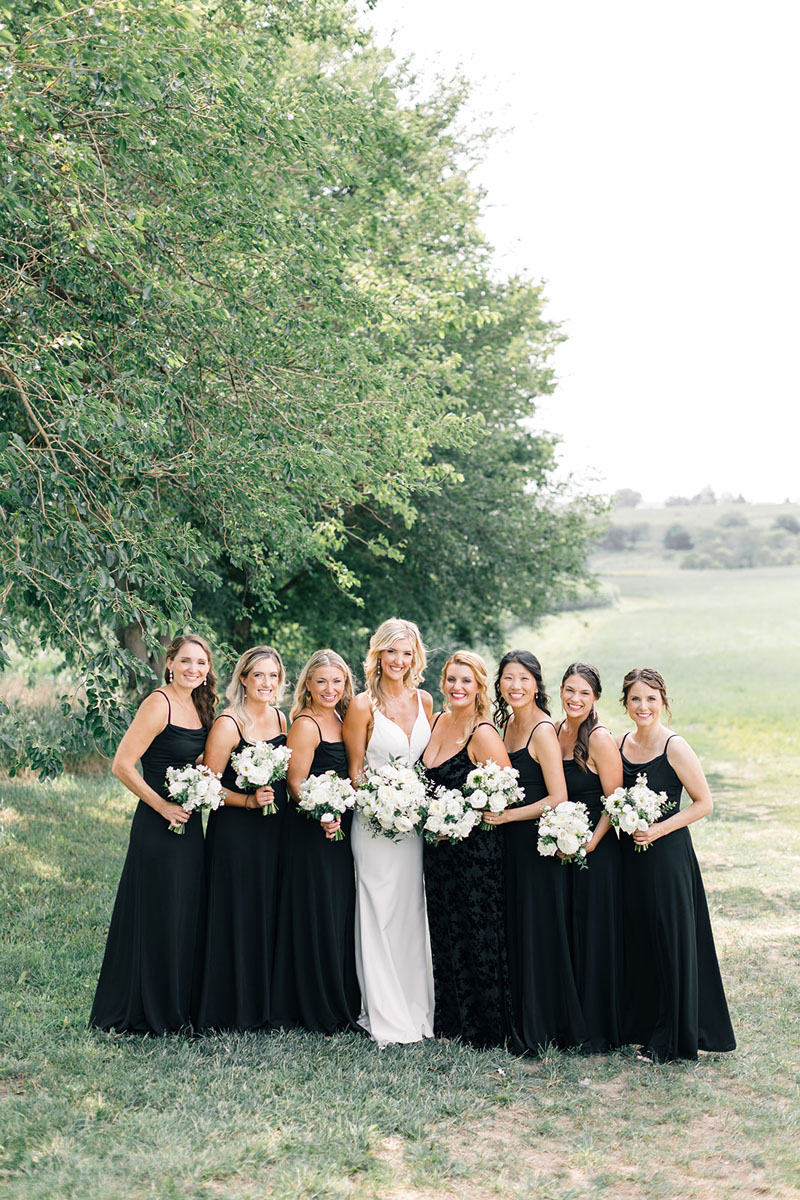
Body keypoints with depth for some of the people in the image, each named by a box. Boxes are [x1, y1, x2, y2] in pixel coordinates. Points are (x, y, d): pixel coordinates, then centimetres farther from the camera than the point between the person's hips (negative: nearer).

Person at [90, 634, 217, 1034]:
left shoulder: (199, 706, 11)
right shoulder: (159, 704, -14)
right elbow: (122, 765, -17)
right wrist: (163, 806, -15)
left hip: (189, 824, 8)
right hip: (158, 827, -8)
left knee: (186, 917, 12)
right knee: (156, 918, 0)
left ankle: (180, 1008, 23)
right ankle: (149, 1013, 14)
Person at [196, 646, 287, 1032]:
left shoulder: (279, 719, 9)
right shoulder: (228, 724, -11)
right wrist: (249, 800, -22)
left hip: (273, 830, 6)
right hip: (235, 832, -6)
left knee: (268, 915, 9)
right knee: (235, 917, -2)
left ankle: (263, 1006, 21)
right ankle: (229, 1011, 10)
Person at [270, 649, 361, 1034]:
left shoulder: (339, 720, 12)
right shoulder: (305, 725, -13)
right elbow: (295, 784, -15)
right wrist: (321, 815, -29)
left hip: (337, 829, 8)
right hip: (310, 832, -8)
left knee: (340, 913, 13)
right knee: (316, 917, -2)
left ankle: (342, 1002, 24)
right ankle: (318, 1011, 9)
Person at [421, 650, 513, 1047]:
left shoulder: (483, 735, -15)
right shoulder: (438, 722, 7)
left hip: (476, 849, -7)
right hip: (439, 849, 7)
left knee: (478, 938, 1)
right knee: (444, 933, 14)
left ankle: (487, 1027, 13)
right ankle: (450, 1019, 26)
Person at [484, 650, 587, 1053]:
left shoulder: (542, 731, -15)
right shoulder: (508, 724, 10)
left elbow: (558, 798, -18)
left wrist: (507, 816, -17)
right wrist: (491, 806, 7)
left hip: (539, 842, -8)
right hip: (514, 842, 8)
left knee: (538, 933, -1)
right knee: (517, 930, 13)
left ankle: (541, 1032, 11)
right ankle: (523, 1023, 24)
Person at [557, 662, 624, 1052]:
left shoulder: (600, 739, -14)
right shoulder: (556, 732, 7)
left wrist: (591, 842, -20)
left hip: (596, 849, -7)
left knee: (595, 934, 1)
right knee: (565, 933, 12)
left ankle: (599, 1030, 12)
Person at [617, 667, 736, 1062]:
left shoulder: (675, 747, -11)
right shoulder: (621, 744, 6)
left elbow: (704, 802, -9)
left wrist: (659, 829, -17)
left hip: (668, 854, -6)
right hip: (630, 855, 6)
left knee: (670, 941, 1)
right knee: (636, 939, 12)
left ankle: (670, 1039, 12)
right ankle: (642, 1024, 27)